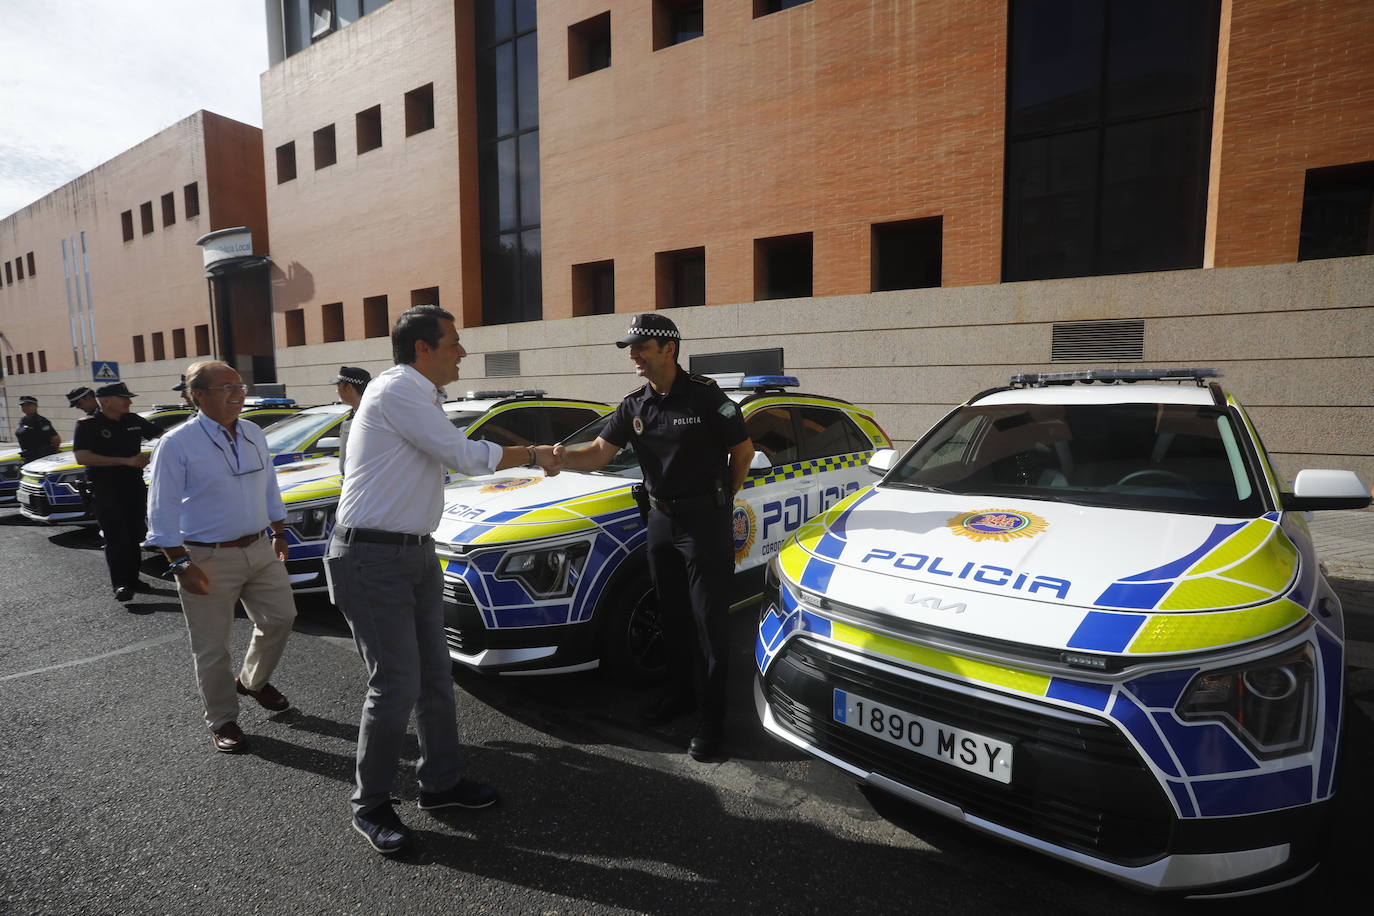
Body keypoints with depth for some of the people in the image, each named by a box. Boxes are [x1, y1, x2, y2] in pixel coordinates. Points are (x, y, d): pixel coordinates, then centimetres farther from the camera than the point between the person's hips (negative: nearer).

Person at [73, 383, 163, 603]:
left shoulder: (133, 421, 6)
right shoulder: (88, 425, -8)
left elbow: (160, 435, 21)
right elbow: (82, 457, -18)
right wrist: (126, 461, -24)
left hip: (134, 486, 5)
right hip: (106, 490, -5)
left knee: (135, 536, 10)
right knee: (116, 539, -8)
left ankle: (132, 579, 21)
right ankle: (121, 585, -6)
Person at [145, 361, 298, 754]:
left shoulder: (253, 434, 6)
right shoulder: (177, 444, -12)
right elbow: (162, 511, -12)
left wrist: (278, 534, 16)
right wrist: (181, 564, -16)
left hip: (259, 549, 6)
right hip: (208, 559, -6)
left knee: (279, 618, 12)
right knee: (212, 647, 6)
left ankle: (252, 680, 39)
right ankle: (222, 721, 23)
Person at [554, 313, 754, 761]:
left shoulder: (706, 396, -12)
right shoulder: (634, 406, 4)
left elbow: (743, 449, -3)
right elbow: (598, 453, -3)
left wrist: (722, 498, 5)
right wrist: (561, 457, -23)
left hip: (705, 519, -6)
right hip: (661, 519, 6)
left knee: (709, 621, -1)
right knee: (673, 616, 16)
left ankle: (711, 716, 10)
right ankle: (680, 692, 34)